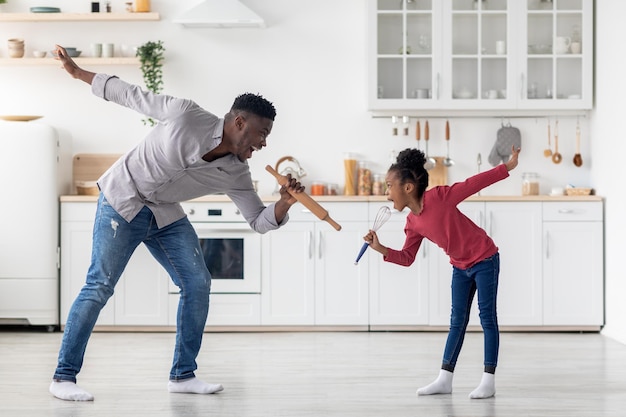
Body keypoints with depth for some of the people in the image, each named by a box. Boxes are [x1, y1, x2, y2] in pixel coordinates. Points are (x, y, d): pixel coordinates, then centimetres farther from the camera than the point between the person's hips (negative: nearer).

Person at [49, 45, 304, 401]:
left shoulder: (236, 174, -9)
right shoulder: (185, 114, -23)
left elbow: (260, 221, -5)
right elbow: (132, 95, -11)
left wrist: (285, 203, -27)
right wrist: (77, 72, -4)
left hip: (166, 215, 6)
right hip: (122, 201, -6)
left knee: (198, 283, -3)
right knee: (100, 286, -10)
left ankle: (183, 375, 8)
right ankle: (64, 377, -2)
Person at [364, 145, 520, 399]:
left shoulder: (439, 196, -23)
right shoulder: (413, 223, -4)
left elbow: (475, 183, -18)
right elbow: (407, 258, -1)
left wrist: (507, 166, -17)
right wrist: (381, 249, -16)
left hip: (485, 259, -7)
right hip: (460, 267, 7)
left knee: (487, 317, -2)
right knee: (457, 321, 10)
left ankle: (489, 380, 1)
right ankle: (444, 379, 13)